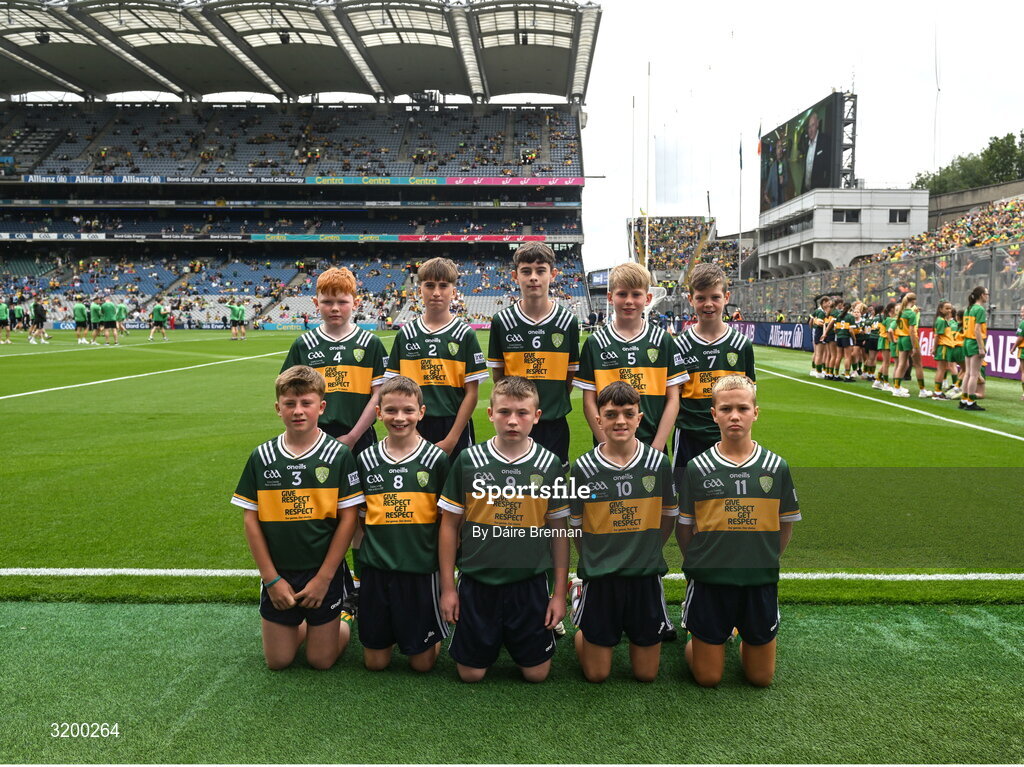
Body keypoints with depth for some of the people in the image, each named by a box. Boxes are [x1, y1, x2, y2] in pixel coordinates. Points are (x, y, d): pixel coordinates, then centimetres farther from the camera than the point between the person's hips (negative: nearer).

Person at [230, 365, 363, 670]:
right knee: (278, 660, 10)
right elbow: (251, 520, 0)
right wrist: (271, 578, -5)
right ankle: (300, 626, 39)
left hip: (324, 574, -2)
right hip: (278, 575, 2)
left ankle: (342, 623, 35)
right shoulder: (262, 457, -2)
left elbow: (347, 518, -8)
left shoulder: (339, 455, -9)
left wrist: (324, 577, -11)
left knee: (321, 660, 5)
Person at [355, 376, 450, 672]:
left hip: (420, 569, -2)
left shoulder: (437, 459, -5)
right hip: (375, 569, 2)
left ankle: (436, 634, 37)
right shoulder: (366, 459, 2)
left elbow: (447, 519, 0)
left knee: (422, 662, 7)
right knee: (375, 661, 11)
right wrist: (366, 553, 2)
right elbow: (360, 517, 11)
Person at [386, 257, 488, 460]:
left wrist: (452, 439, -9)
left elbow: (471, 393, -3)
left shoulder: (465, 334, 0)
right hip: (413, 430, 2)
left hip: (454, 430, -1)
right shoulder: (406, 334, 6)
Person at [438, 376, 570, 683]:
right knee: (471, 672, 8)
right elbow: (450, 525, 1)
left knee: (536, 672, 7)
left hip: (529, 583, 0)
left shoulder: (550, 464, -4)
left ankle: (519, 639, 37)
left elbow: (559, 531, 3)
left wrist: (560, 592, 2)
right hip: (476, 582, 0)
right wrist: (447, 587, 0)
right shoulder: (468, 460, -6)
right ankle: (493, 638, 37)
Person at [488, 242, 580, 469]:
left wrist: (555, 405, 2)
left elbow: (571, 373, 5)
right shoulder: (501, 321, -3)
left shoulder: (568, 322, -2)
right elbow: (497, 373, 4)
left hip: (554, 424, 0)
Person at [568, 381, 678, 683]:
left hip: (646, 577, 1)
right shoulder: (583, 467, -8)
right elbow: (576, 525, 3)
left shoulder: (659, 462, -5)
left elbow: (669, 516, 9)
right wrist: (595, 560, 3)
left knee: (646, 673, 10)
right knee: (596, 674, 8)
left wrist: (645, 553, 9)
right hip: (599, 578, -1)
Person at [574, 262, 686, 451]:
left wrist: (658, 446, -7)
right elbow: (589, 402, 0)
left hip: (653, 446, 1)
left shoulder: (664, 341, 5)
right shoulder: (594, 343, 2)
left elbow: (672, 399, 2)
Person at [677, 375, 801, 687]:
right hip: (709, 581, -1)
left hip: (760, 582, 2)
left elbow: (786, 525, 8)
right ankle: (696, 641, 35)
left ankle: (744, 636, 39)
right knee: (707, 678, 6)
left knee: (761, 678, 12)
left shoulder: (776, 466, -2)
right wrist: (699, 564, -1)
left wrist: (765, 561, 4)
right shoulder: (697, 468, -6)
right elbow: (683, 528, 2)